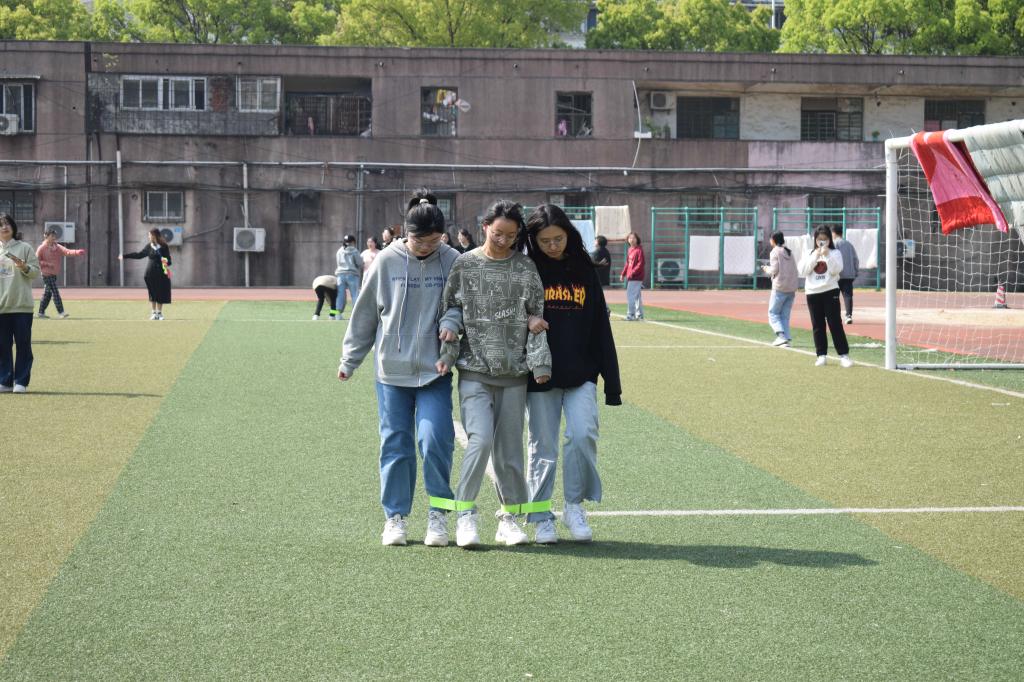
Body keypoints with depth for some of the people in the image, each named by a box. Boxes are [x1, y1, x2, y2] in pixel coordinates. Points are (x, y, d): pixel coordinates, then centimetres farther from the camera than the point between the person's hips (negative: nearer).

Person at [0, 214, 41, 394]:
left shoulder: (25, 248, 3)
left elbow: (36, 271, 0)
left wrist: (24, 267, -18)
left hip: (22, 305, -3)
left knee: (23, 344, -1)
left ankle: (21, 382, 3)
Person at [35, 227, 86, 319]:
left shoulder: (57, 247, 6)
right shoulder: (42, 248, -8)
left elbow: (67, 251, -9)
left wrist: (77, 252, -25)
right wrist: (47, 264, -17)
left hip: (54, 274, 7)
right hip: (46, 274, -7)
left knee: (47, 293, 12)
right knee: (55, 292, -11)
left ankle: (41, 312, 21)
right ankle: (60, 312, -11)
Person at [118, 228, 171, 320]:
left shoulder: (164, 247, -3)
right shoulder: (149, 247, 7)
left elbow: (169, 260, -1)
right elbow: (139, 255, 17)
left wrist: (166, 262, -25)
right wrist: (125, 256, 21)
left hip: (162, 274, -2)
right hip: (151, 274, 3)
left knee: (161, 294, 1)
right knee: (152, 294, 2)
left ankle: (159, 313, 12)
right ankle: (153, 313, 7)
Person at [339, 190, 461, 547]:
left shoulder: (452, 262, -3)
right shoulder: (387, 261, -2)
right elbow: (365, 313, 7)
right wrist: (349, 360, 9)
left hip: (435, 370, -1)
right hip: (392, 370, 1)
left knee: (435, 439, -12)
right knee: (395, 444, 5)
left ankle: (439, 514, 4)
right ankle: (395, 516, 16)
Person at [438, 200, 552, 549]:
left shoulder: (526, 268, 5)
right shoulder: (464, 265, 3)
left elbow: (536, 317, 4)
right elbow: (451, 309, 9)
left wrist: (540, 362, -4)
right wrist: (447, 352, -3)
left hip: (514, 371, 2)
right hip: (474, 369, -1)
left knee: (510, 447, 5)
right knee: (481, 439, -16)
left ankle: (510, 517, 17)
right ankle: (465, 513, -1)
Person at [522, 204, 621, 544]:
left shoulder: (585, 270, 6)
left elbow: (601, 327, 8)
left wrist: (612, 382, 5)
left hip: (581, 375, 1)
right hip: (539, 376, -1)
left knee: (583, 434, -13)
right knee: (543, 446, 4)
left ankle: (574, 506, 4)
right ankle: (541, 518, 15)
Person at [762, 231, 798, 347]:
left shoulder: (775, 252, -6)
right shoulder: (789, 252, 15)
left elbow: (774, 270, -11)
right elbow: (794, 270, 13)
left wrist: (766, 269, 9)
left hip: (780, 288, -7)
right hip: (792, 288, 7)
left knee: (773, 312, 1)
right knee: (785, 315, 11)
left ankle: (781, 335, -16)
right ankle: (787, 339, 2)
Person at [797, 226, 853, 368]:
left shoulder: (835, 253, 4)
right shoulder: (809, 254, 10)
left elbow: (836, 270, -11)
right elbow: (802, 271, -3)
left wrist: (827, 255, -18)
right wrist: (815, 257, -11)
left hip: (830, 292, -3)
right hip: (813, 293, 3)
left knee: (835, 323, -6)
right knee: (817, 325, 5)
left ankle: (844, 355, -5)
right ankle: (822, 355, 12)